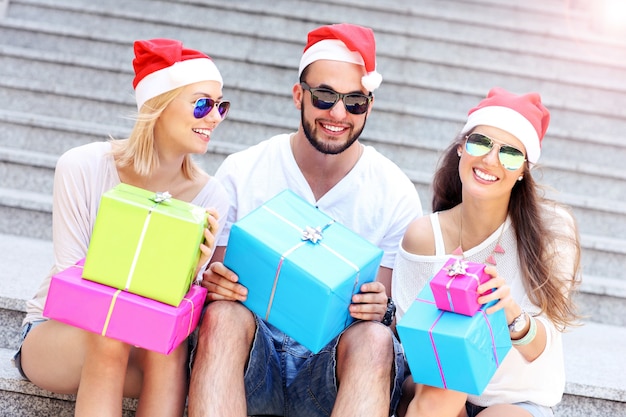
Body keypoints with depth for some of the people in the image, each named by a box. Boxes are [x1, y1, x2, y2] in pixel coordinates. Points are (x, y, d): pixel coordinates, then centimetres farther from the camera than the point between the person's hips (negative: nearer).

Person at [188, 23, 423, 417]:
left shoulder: (396, 193, 1)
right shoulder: (241, 172, 1)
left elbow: (399, 308, 5)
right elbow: (211, 279, 4)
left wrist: (381, 309, -19)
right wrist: (212, 283, -21)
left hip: (338, 354, 0)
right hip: (252, 350, 0)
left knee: (373, 339, -32)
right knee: (223, 314, -32)